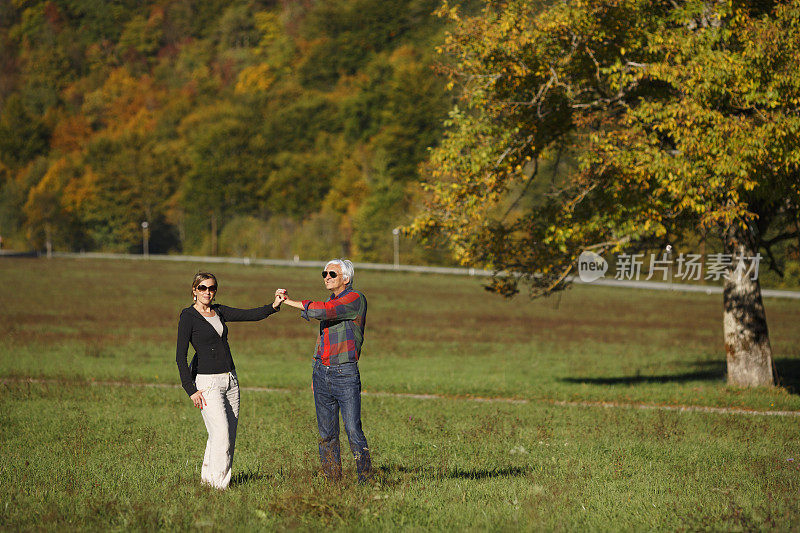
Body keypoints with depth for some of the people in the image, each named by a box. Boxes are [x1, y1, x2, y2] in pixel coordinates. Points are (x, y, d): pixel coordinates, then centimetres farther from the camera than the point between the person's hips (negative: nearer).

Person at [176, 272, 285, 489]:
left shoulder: (219, 311, 11)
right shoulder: (188, 316, -7)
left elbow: (251, 315, 3)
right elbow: (180, 357, -10)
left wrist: (273, 306, -16)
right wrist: (191, 390, -15)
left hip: (230, 380, 7)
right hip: (207, 382, -7)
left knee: (229, 435, 7)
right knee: (221, 435, -12)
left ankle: (207, 476, 19)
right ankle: (217, 484, -2)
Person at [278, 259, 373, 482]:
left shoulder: (355, 299, -8)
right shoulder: (331, 301, 18)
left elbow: (322, 311, -21)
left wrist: (290, 301, -13)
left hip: (345, 373, -7)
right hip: (322, 372, 7)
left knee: (353, 430, -11)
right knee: (327, 434, 6)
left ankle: (366, 479, -4)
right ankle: (332, 480, 10)